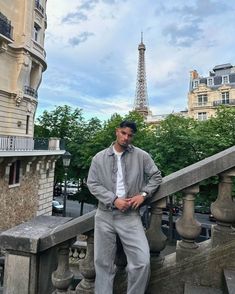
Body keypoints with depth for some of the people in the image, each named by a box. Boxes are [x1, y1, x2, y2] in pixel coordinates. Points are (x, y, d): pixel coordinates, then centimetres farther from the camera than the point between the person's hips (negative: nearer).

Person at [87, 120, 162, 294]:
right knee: (103, 262, 14)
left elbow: (156, 176, 7)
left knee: (142, 261, -7)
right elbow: (93, 184, -3)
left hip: (130, 216, -1)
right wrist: (114, 200, -14)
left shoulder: (142, 156, 0)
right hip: (105, 216, 1)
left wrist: (143, 194, -8)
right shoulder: (99, 158, 1)